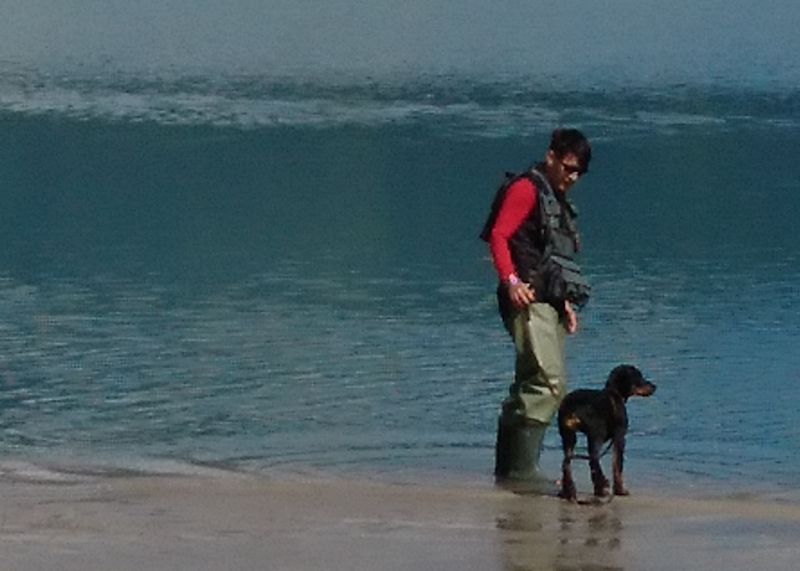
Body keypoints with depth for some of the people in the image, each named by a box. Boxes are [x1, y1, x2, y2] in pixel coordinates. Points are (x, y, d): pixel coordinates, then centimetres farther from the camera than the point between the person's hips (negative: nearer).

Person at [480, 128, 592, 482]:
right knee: (548, 381, -20)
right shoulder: (526, 189, -4)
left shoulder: (558, 201, 25)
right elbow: (498, 236, -15)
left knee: (531, 385, 11)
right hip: (528, 301, -10)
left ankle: (508, 467, 15)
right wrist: (511, 280, -27)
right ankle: (522, 466, -24)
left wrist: (565, 304, 24)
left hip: (549, 303, 10)